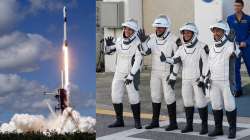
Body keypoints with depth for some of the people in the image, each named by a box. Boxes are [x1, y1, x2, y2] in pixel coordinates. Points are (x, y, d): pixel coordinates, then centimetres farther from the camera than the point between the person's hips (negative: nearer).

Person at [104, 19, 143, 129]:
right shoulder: (119, 40, 0)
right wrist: (108, 44, -15)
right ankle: (119, 121, 15)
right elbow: (108, 51, 8)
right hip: (119, 73, 5)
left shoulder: (138, 43, -17)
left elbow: (138, 62, -22)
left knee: (134, 98, -7)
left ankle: (137, 122, 9)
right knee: (115, 97, 3)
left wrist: (131, 76, -28)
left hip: (132, 74, -5)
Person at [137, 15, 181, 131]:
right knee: (155, 96, 10)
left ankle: (173, 123, 5)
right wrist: (143, 41, -23)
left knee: (169, 97, -4)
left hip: (168, 72, -5)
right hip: (155, 72, 5)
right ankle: (155, 121, 20)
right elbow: (145, 52, -8)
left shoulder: (173, 39, -12)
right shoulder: (152, 38, 2)